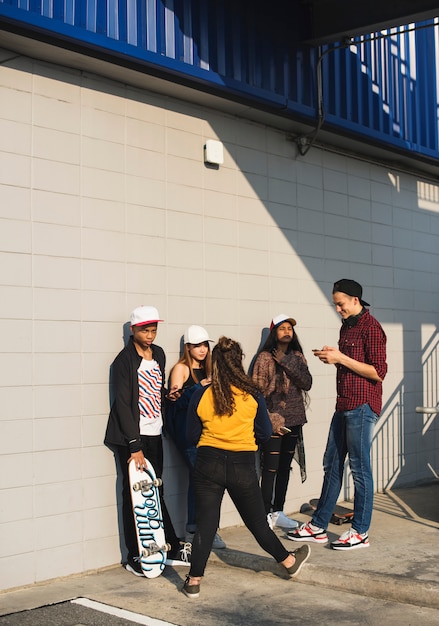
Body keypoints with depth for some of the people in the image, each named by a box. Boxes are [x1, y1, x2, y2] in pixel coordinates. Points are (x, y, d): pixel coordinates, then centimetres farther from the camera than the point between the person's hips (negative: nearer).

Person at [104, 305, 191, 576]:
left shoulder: (159, 354, 10)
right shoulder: (125, 360, -10)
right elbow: (123, 404, -15)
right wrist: (135, 446, -18)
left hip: (154, 434, 6)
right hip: (132, 437, -6)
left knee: (156, 493, 12)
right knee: (134, 496, 0)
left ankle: (174, 548, 17)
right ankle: (134, 556, 9)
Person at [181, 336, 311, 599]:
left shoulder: (201, 396, -4)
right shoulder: (252, 394, -6)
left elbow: (192, 437, 3)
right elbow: (265, 433, 2)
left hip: (208, 464, 1)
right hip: (243, 466, 0)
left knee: (205, 523, 6)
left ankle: (194, 581, 7)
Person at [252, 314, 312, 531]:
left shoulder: (297, 357, 11)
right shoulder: (265, 358, -5)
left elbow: (307, 383, -2)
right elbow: (258, 391, -9)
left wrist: (287, 364, -13)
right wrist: (269, 419, -14)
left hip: (293, 421, 6)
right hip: (274, 421, -6)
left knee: (285, 468, 12)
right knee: (270, 469, -4)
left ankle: (278, 513, 21)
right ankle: (266, 515, 5)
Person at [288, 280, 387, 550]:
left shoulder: (370, 327, -12)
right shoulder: (347, 326, 16)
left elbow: (378, 372, -17)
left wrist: (341, 358, -17)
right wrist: (333, 357, 5)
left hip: (362, 406, -9)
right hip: (344, 406, 9)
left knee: (359, 468, -1)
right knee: (332, 465, 12)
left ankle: (360, 532, 10)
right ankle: (318, 527, 19)